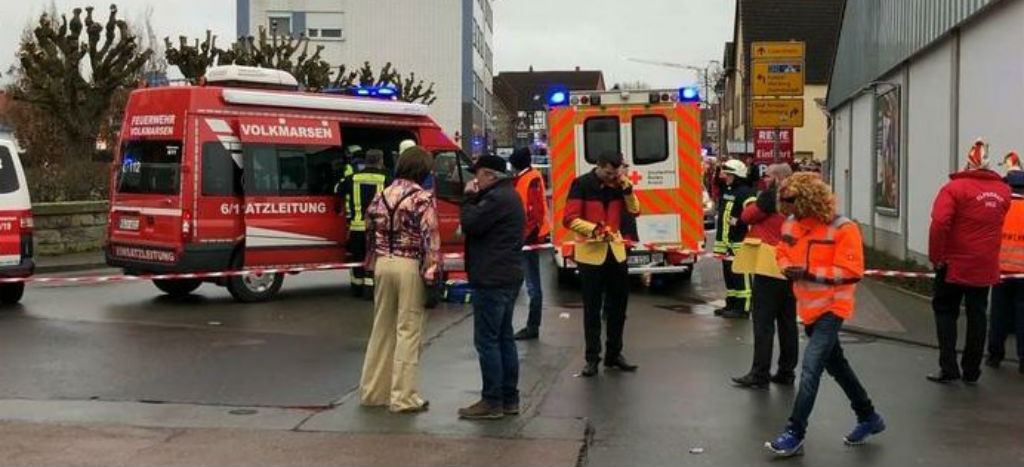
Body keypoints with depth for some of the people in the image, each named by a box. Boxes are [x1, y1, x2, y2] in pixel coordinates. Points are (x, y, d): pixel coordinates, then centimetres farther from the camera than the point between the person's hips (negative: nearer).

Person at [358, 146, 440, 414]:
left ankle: (373, 390, 23)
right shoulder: (423, 199, -10)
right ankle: (403, 397, 2)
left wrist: (371, 267, 22)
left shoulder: (381, 197, 10)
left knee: (382, 328, 15)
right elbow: (430, 240, -15)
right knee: (408, 331, 0)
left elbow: (370, 235, 15)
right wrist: (431, 275, -12)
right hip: (410, 267, -6)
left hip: (383, 264, 6)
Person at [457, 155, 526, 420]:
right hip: (507, 277, 11)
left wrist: (469, 198, -5)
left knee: (487, 340, -7)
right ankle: (510, 399, 18)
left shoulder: (497, 198, -16)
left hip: (491, 280, -11)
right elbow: (482, 224, 18)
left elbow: (470, 224, -19)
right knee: (503, 338, 13)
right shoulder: (508, 195, 18)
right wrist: (475, 199, 6)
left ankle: (492, 402, -4)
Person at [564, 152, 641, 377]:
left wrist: (626, 186, -12)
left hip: (615, 251, 5)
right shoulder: (581, 184, -9)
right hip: (590, 253, -5)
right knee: (592, 308, 1)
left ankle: (614, 354, 24)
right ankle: (592, 358, 10)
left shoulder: (618, 185, 5)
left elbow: (634, 210, -1)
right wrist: (594, 230, -27)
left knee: (618, 305, 11)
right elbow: (570, 219, -14)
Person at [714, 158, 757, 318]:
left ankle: (743, 308, -4)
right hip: (726, 240, 10)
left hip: (740, 241, -10)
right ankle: (731, 304, 23)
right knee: (728, 273, 14)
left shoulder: (745, 192, -13)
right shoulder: (725, 189, 15)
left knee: (740, 276, -7)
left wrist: (739, 222, -19)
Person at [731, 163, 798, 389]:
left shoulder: (771, 196, -11)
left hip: (769, 268, -7)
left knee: (763, 322, -5)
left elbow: (747, 216, -5)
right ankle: (786, 372, 18)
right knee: (787, 322, 12)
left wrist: (756, 203, 9)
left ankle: (760, 374, -4)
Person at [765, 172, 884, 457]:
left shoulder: (842, 229, -18)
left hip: (831, 308, -8)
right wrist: (787, 268, -8)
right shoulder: (791, 224, 2)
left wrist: (809, 273, -25)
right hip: (808, 307, 8)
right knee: (835, 364, 20)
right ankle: (868, 417, 37)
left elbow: (851, 272, -20)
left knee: (810, 368, -16)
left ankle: (795, 434, -10)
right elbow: (783, 252, 16)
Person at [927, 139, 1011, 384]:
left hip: (954, 265, -4)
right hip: (986, 267, 4)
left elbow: (939, 223, -20)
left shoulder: (955, 187, -13)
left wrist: (935, 257, -14)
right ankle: (971, 371, 17)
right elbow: (997, 223, 9)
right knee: (977, 315, 12)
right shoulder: (1003, 191, 3)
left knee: (946, 312, 9)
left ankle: (948, 368, 3)